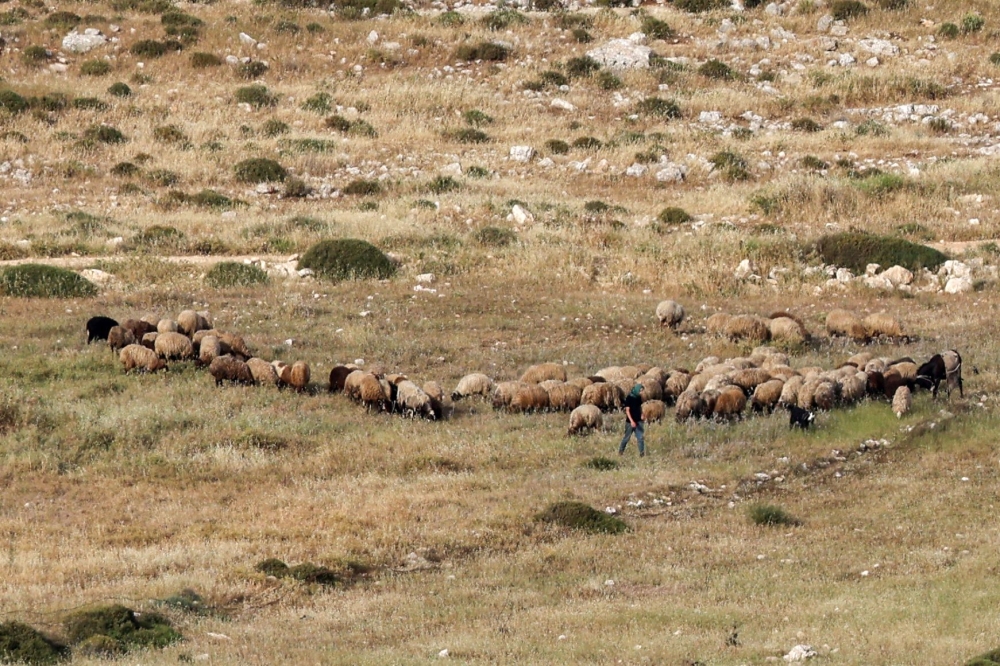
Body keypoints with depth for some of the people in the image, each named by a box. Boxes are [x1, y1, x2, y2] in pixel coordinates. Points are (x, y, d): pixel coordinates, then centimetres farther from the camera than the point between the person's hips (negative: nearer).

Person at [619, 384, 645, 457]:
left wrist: (641, 414, 0)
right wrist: (631, 421, -24)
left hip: (638, 421, 5)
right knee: (627, 437, 7)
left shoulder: (638, 397, 6)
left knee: (640, 437, -3)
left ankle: (642, 453, -3)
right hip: (630, 421, -5)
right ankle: (621, 451, 25)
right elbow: (627, 410, -16)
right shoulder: (629, 398, -14)